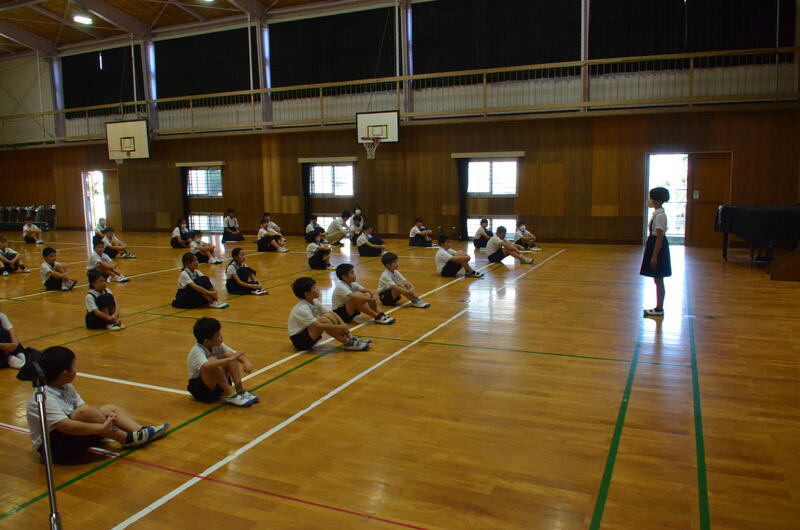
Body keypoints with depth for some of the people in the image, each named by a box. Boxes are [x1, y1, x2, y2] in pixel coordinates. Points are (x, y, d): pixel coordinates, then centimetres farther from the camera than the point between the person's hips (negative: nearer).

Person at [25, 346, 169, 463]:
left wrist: (104, 416, -16)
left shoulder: (66, 388, 7)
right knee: (84, 411, -33)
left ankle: (141, 432, -8)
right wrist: (101, 427, -34)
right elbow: (65, 426, -35)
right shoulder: (44, 398, -24)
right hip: (54, 447, -10)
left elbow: (81, 404, 4)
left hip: (73, 438, 10)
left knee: (110, 408, 10)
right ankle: (127, 439, -19)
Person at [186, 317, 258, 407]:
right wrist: (230, 359, -47)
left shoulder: (218, 345, -4)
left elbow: (235, 355, -6)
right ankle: (230, 395, -26)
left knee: (229, 354, -15)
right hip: (201, 389, -6)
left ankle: (240, 390, -19)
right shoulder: (197, 351, -24)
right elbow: (206, 366, -46)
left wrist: (246, 362, -28)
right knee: (212, 361, -33)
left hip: (219, 385, 6)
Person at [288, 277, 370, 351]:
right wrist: (339, 327, -29)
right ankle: (348, 343, -24)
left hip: (309, 336, 8)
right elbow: (319, 326, -33)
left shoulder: (314, 302, 1)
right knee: (323, 320, -29)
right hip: (298, 340, -8)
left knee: (330, 315, -9)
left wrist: (343, 324, -15)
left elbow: (331, 313, 2)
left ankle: (350, 338, -13)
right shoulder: (302, 308, -24)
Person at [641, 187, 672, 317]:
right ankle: (658, 307, 21)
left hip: (658, 248, -10)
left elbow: (659, 237, -21)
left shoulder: (660, 215, -18)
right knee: (657, 280, 14)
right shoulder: (656, 213, 11)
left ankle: (659, 309, 6)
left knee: (658, 280, -2)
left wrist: (654, 256, -22)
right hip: (654, 245, 10)